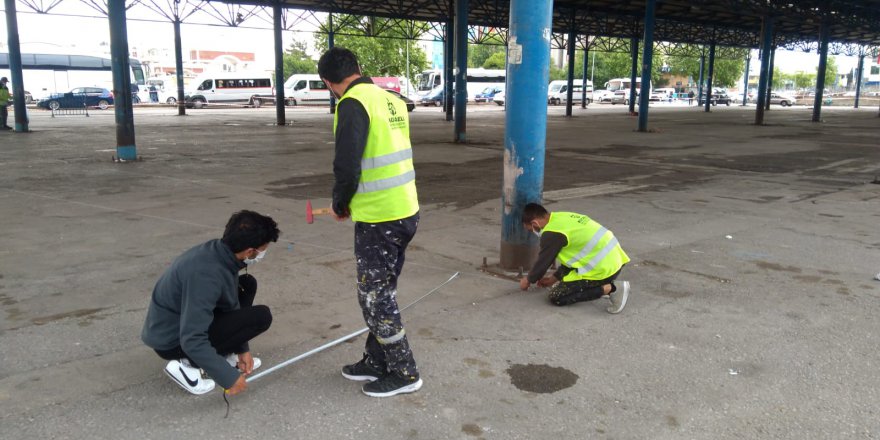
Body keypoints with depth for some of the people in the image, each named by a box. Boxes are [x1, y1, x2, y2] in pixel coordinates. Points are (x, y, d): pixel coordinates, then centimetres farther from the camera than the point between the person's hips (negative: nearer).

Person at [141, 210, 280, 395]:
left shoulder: (218, 251, -6)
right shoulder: (206, 274, -33)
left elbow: (230, 304, 9)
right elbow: (192, 340, -34)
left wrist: (242, 349, 8)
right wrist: (229, 377, -27)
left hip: (181, 320, 9)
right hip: (172, 340, -9)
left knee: (247, 284, 9)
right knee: (261, 317, -16)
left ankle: (223, 355, 10)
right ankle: (188, 365, -9)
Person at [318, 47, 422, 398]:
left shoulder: (353, 104, -15)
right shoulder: (391, 99, 11)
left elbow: (347, 167, -21)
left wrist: (339, 204, -1)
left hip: (378, 219, -9)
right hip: (406, 211, 9)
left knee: (375, 296, 5)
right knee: (381, 291, 20)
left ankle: (404, 373, 17)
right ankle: (376, 362, 33)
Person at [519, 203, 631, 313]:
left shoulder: (552, 233, -13)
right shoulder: (563, 217, 14)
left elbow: (543, 262, -1)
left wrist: (528, 280, 19)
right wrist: (553, 278, 32)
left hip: (603, 270, -10)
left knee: (556, 297, -2)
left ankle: (607, 289, -9)